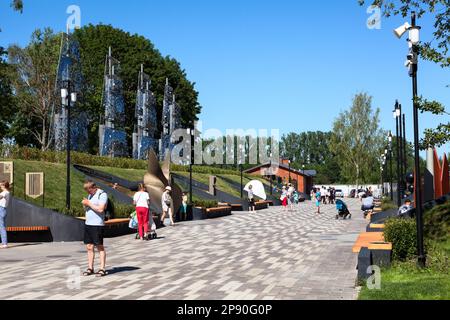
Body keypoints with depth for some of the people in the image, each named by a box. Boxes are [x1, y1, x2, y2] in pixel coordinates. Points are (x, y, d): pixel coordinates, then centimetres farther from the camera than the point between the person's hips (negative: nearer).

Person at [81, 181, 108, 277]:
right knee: (89, 247, 7)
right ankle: (90, 268, 13)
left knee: (99, 247, -2)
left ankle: (102, 269, 3)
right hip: (88, 223, 8)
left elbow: (100, 209, -20)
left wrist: (89, 203, -13)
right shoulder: (90, 195, 17)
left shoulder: (102, 194, -9)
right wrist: (84, 204, 1)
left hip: (97, 225, -8)